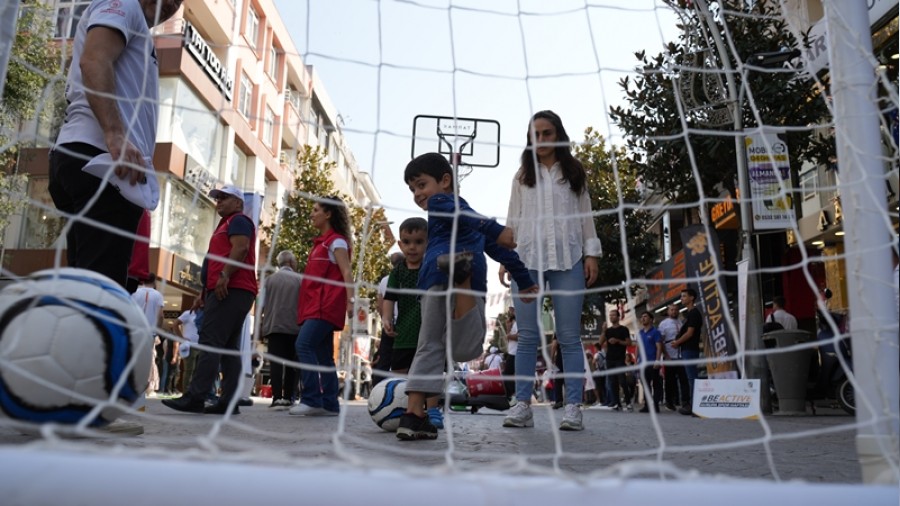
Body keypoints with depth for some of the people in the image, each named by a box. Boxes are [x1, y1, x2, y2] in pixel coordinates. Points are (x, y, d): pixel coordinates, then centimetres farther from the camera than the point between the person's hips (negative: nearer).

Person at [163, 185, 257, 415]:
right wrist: (206, 292, 24)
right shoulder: (227, 224, 32)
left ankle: (194, 397, -19)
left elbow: (241, 249, -17)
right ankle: (229, 402, 0)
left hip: (231, 290, -10)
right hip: (226, 291, 10)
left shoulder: (238, 220, 1)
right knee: (229, 347, 3)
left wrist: (224, 276, -25)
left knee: (210, 341, -16)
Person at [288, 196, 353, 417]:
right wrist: (305, 306, 22)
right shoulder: (320, 242, 21)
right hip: (315, 305, 9)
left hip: (325, 306, -9)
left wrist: (350, 300, -25)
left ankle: (311, 400, -19)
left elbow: (346, 273, -14)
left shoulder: (336, 241, -4)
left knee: (304, 345, -19)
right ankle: (329, 404, 10)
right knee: (323, 355, 7)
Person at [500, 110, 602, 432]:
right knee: (527, 336, -1)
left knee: (569, 336, -2)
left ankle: (573, 407, 0)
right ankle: (522, 405, 1)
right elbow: (513, 220, 14)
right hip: (527, 259, 1)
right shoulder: (522, 176, 16)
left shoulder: (574, 173, 14)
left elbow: (586, 216, 11)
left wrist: (591, 253, 1)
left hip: (567, 259, -1)